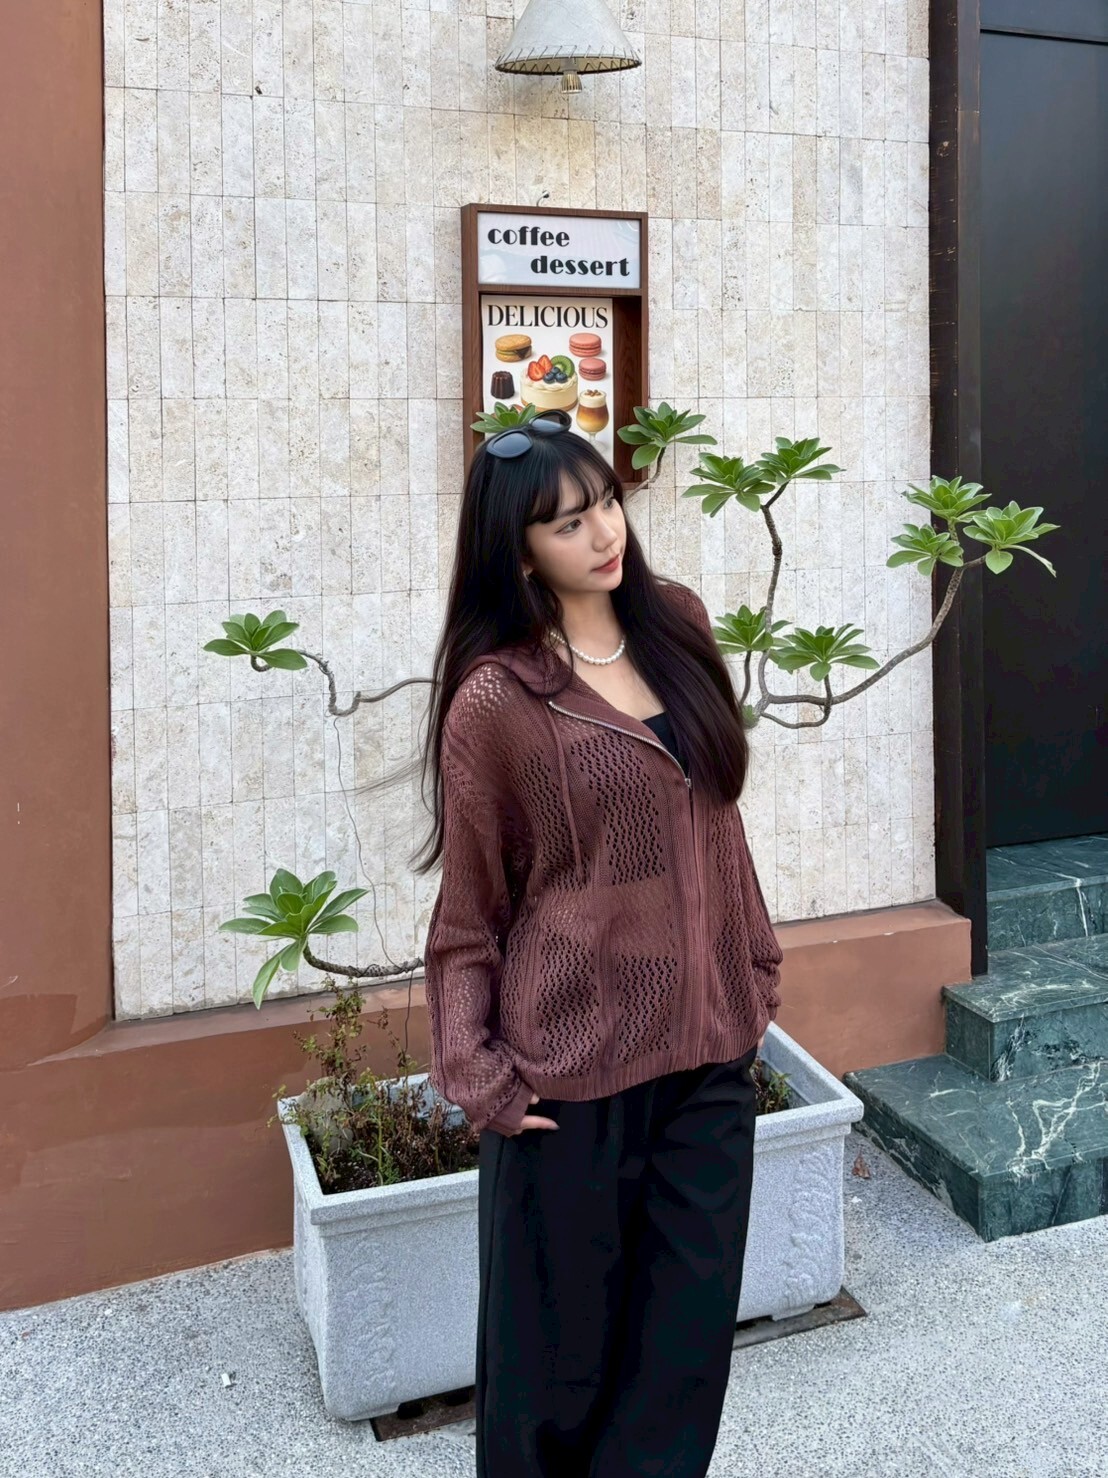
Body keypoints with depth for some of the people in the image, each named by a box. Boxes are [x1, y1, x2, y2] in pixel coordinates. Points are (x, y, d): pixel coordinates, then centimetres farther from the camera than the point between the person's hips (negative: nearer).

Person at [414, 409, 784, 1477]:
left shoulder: (676, 622, 3)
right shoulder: (494, 698, -12)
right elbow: (469, 908, -5)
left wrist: (754, 961, 14)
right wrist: (474, 1071, -11)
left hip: (709, 1038, 5)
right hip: (573, 1062, -5)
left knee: (691, 1327, 14)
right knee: (563, 1327, 13)